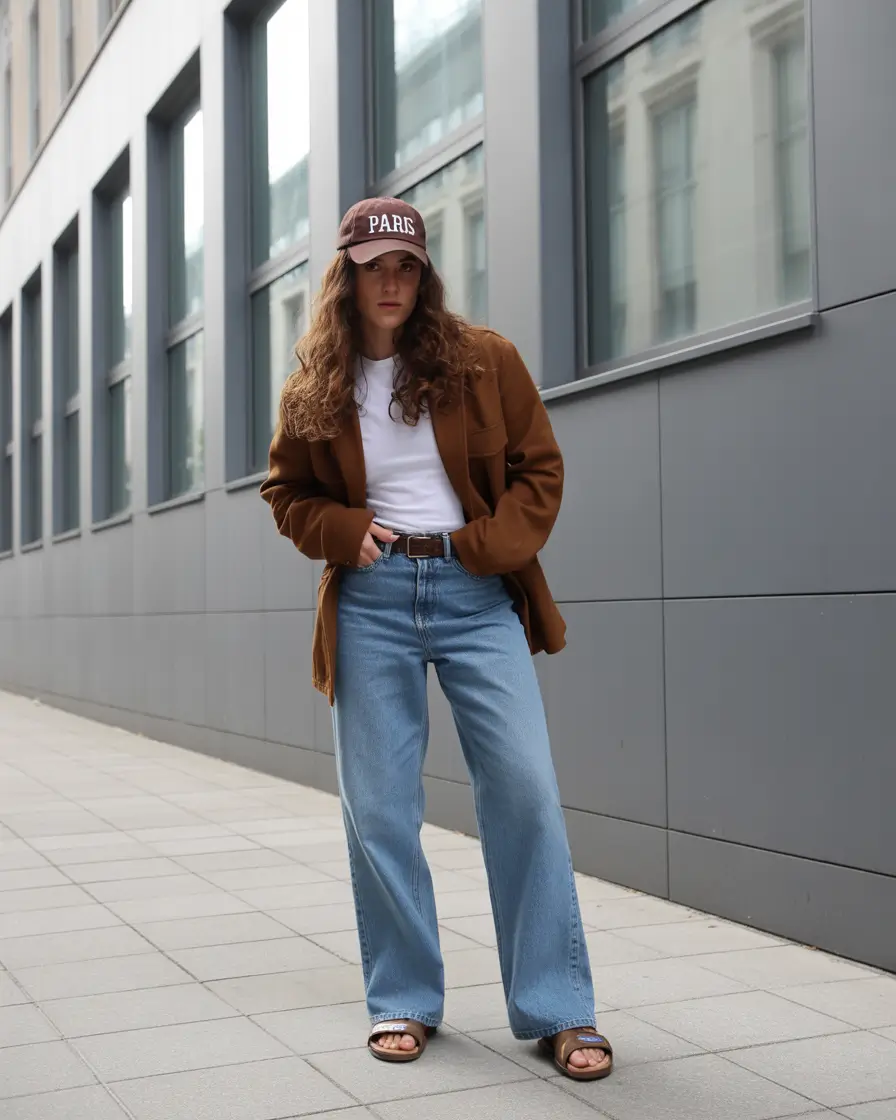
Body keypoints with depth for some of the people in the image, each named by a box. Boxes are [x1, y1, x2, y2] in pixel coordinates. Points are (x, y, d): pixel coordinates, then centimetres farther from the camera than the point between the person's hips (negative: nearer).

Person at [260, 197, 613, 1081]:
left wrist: (492, 545, -10)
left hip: (475, 593, -1)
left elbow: (540, 468, 5)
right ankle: (402, 1002, 20)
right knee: (377, 808, 4)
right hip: (370, 599, 2)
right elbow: (288, 494, 16)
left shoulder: (483, 359, 3)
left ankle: (558, 1010, 5)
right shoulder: (314, 389, 6)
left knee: (525, 791, -7)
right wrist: (344, 531, -4)